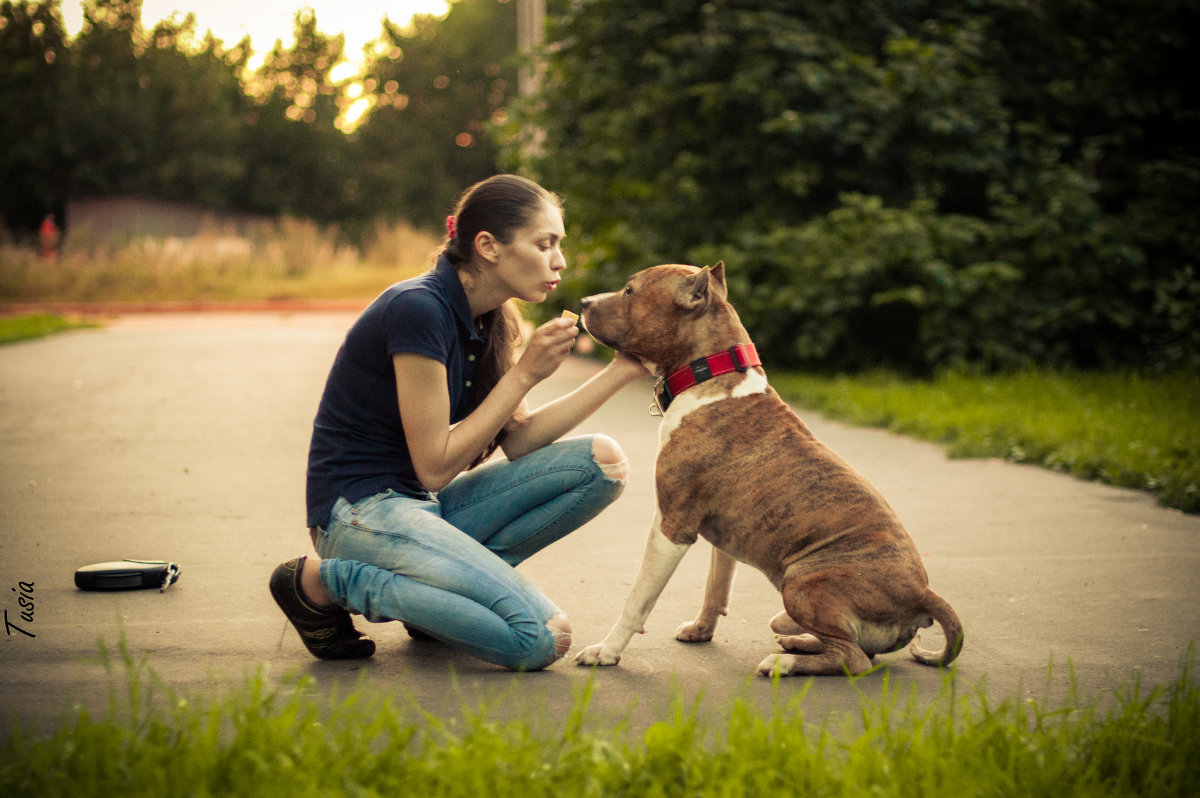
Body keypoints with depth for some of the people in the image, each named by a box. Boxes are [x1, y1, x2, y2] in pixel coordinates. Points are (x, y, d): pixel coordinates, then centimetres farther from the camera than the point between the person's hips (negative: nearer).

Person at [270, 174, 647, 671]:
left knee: (601, 462, -4)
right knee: (541, 640, -23)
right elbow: (435, 466, -18)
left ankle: (453, 576, 2)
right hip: (361, 512, -9)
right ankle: (325, 582, -8)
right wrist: (524, 375, -15)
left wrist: (623, 370, 2)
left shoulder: (484, 321, 8)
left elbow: (517, 442, 5)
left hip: (424, 506, 9)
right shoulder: (419, 310, -20)